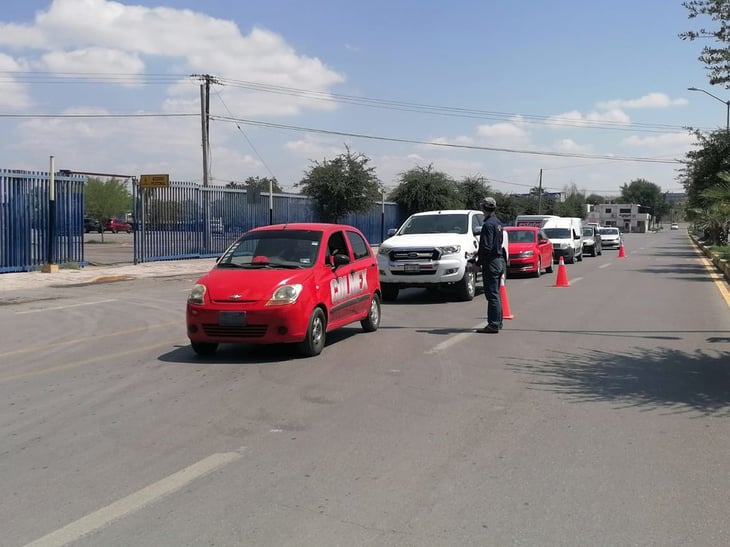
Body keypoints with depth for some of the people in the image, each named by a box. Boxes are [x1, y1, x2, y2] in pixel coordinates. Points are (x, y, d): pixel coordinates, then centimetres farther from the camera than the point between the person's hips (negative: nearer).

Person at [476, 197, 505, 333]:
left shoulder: (488, 224, -17)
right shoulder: (497, 223, 13)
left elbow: (487, 247, -22)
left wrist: (478, 262, -14)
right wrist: (480, 252, 22)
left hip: (490, 263, -10)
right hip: (499, 260, 10)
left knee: (492, 295, -7)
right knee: (496, 294, 16)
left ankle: (493, 325, -5)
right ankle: (497, 322, 23)